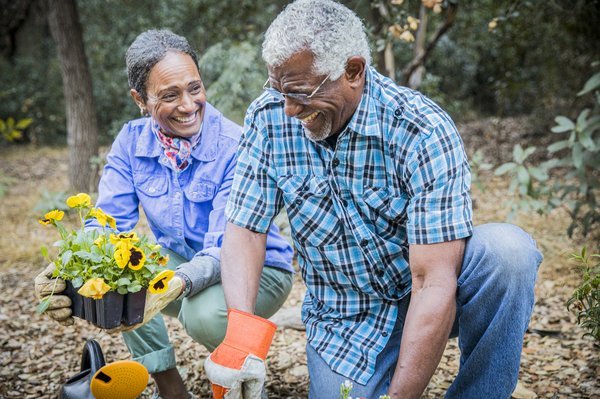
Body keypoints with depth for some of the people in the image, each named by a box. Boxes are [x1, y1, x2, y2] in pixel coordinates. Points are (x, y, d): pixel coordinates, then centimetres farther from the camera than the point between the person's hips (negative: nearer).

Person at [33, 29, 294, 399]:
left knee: (204, 312, -34)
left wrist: (179, 283, -51)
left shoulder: (235, 147, -23)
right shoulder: (132, 142, -8)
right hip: (181, 264, 5)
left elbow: (225, 249, -29)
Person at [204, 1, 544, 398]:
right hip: (344, 320, 3)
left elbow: (435, 283, -29)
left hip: (424, 301, -2)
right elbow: (245, 230, -9)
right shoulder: (270, 117, -12)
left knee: (506, 250, -30)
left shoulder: (423, 131, -25)